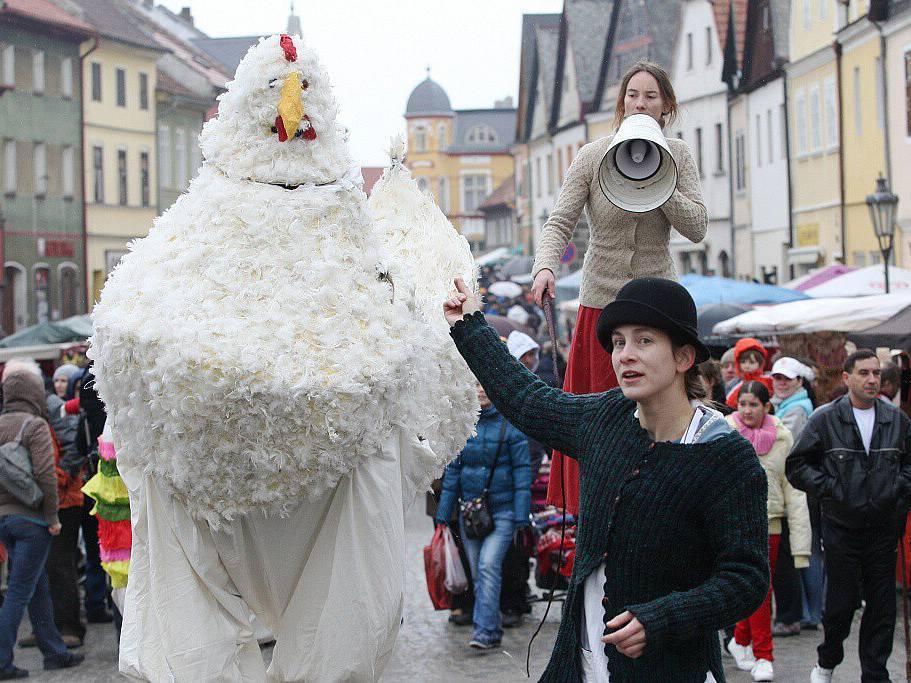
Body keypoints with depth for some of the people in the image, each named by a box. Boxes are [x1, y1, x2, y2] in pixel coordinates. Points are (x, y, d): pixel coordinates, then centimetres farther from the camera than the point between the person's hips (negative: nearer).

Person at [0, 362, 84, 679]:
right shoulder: (35, 425, -12)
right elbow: (45, 473, -18)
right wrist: (52, 516, -11)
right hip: (31, 519, -7)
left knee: (38, 586, 16)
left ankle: (54, 652, 24)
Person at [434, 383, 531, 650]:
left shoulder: (510, 424, -3)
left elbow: (522, 469, -3)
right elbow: (453, 469, 12)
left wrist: (522, 515, -9)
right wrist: (443, 513, 10)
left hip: (502, 509, -5)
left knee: (488, 565, -17)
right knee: (477, 571, 6)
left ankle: (484, 630, -16)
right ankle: (493, 629, 16)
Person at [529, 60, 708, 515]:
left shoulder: (678, 157, 3)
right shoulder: (592, 157, -2)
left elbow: (697, 229, -5)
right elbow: (560, 222, -9)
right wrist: (546, 266, -28)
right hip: (601, 302, -1)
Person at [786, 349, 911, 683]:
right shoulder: (825, 419, -4)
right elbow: (797, 465, 0)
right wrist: (829, 489, -9)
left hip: (884, 529, 3)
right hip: (841, 529, -3)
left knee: (882, 605, 4)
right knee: (841, 603, 3)